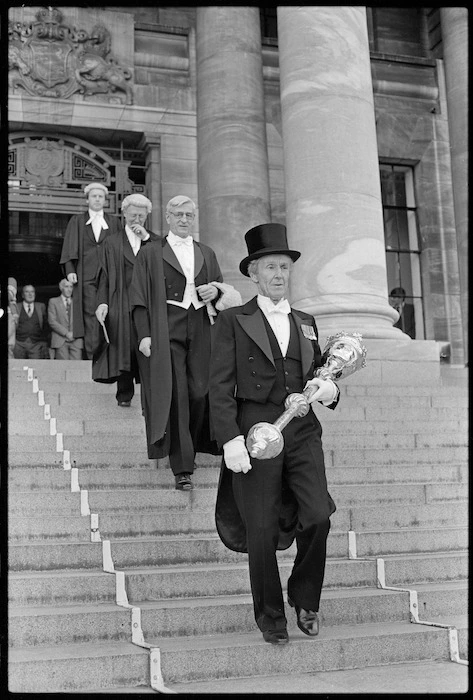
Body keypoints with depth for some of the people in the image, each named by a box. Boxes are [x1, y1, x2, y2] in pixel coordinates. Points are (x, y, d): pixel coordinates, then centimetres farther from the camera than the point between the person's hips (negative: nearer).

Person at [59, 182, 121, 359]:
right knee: (91, 316, -8)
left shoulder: (114, 222, 16)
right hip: (86, 276, -1)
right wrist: (70, 270, -6)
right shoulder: (77, 221, 15)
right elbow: (69, 247, 7)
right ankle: (92, 358, -9)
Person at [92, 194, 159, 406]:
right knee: (123, 347, -4)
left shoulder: (155, 241, 15)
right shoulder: (111, 243, 12)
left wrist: (146, 237, -6)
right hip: (122, 305, 0)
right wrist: (102, 302, -7)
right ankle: (124, 394, 5)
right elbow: (104, 276, 6)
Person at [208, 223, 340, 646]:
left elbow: (319, 372, 25)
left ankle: (305, 598, 13)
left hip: (303, 432, 3)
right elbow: (220, 387, -2)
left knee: (318, 517, -12)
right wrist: (230, 439, -14)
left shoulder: (306, 323, 20)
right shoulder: (233, 321, 5)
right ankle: (270, 616, 20)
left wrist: (329, 388, 0)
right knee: (261, 531, 0)